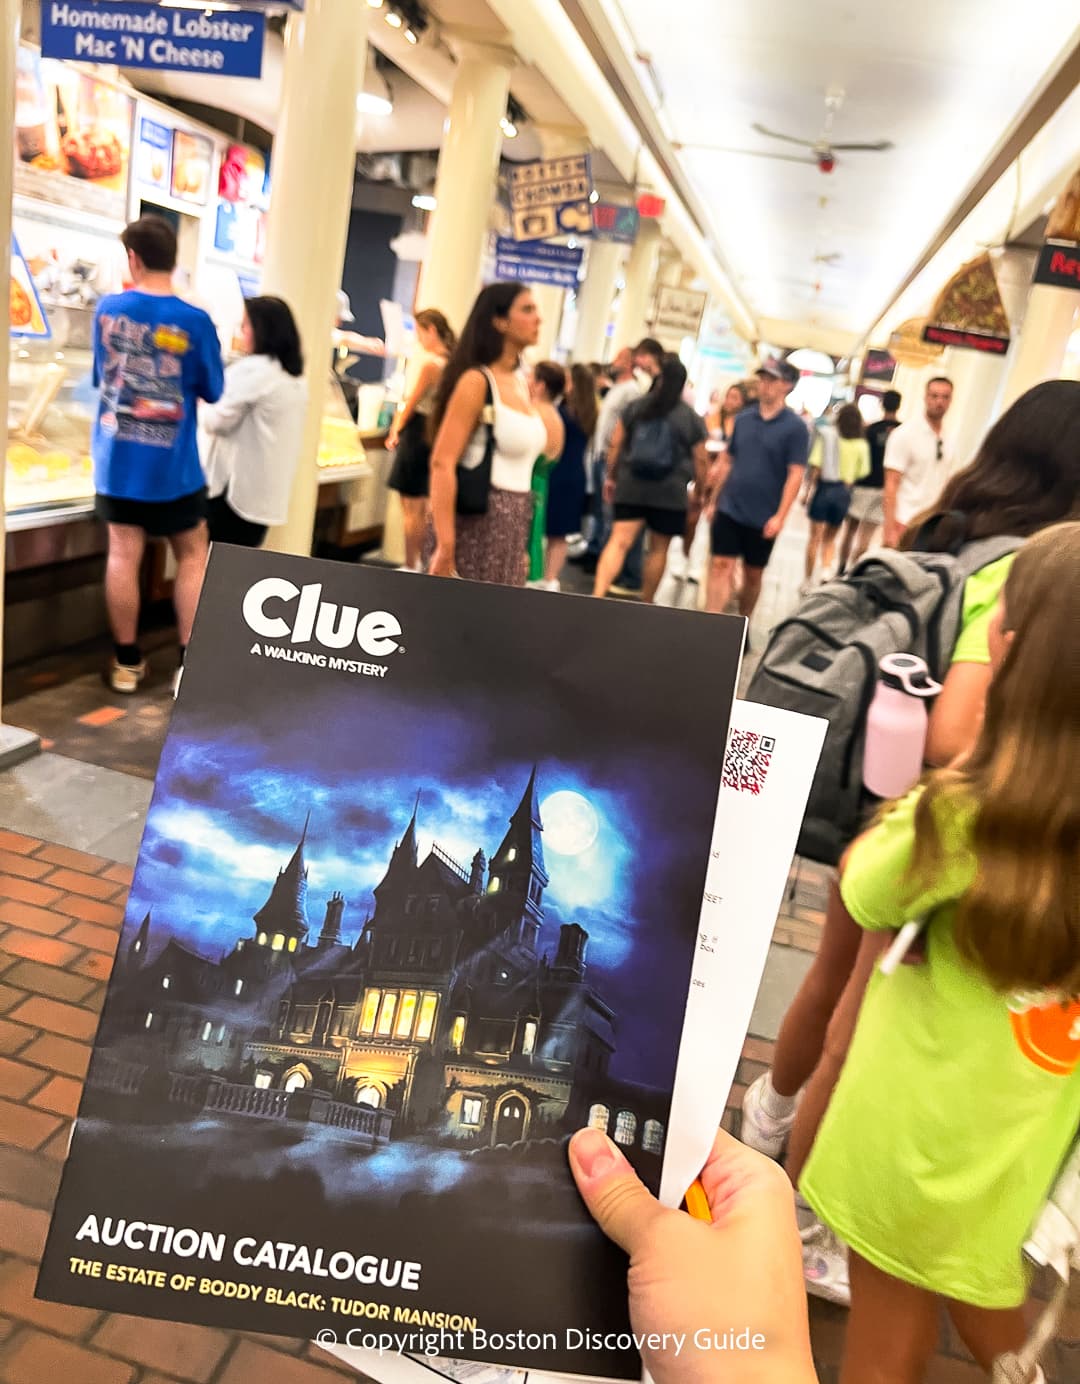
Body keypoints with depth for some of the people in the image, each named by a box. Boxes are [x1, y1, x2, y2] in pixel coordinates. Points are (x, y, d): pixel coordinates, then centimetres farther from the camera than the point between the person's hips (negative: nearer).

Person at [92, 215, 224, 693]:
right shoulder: (195, 321, -11)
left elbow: (101, 375, 14)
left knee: (123, 554, 7)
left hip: (117, 458, 3)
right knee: (192, 556, 9)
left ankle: (126, 662, 15)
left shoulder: (107, 309, -1)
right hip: (173, 465, -3)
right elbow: (213, 392, 0)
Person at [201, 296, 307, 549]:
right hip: (268, 492, 8)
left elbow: (216, 421, -8)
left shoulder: (252, 369, -14)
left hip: (237, 488, -8)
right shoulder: (296, 379, 12)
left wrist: (202, 404, 12)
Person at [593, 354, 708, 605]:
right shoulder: (692, 419, 1)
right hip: (670, 493, -1)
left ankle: (598, 594, -22)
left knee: (619, 541, -6)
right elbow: (700, 461, 3)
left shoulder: (634, 407, 5)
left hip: (631, 487, 1)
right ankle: (645, 603, 21)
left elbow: (616, 445, 6)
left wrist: (611, 477, 17)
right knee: (658, 549, 11)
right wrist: (700, 491, 15)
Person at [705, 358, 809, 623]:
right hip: (729, 510, 2)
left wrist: (780, 516, -15)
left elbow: (795, 474, -9)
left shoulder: (795, 427, -6)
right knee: (721, 566, -6)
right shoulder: (743, 418, 6)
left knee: (753, 574, 10)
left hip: (763, 518, -2)